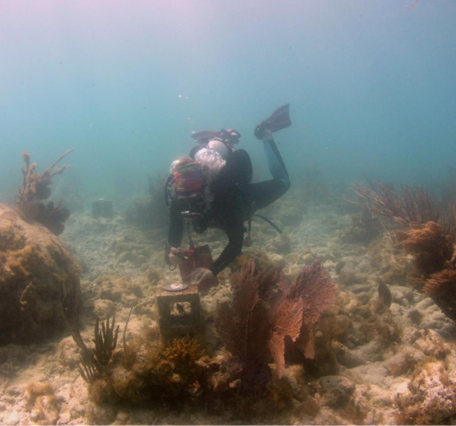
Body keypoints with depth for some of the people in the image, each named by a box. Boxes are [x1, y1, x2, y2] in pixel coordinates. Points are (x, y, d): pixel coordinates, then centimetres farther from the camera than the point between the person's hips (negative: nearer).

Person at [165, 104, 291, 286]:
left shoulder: (225, 194, -50)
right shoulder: (179, 199, -38)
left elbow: (236, 242, -52)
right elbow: (174, 236, -32)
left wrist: (213, 270, -66)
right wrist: (171, 253, -56)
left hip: (247, 198, -3)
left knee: (281, 182, 23)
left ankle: (266, 133, 32)